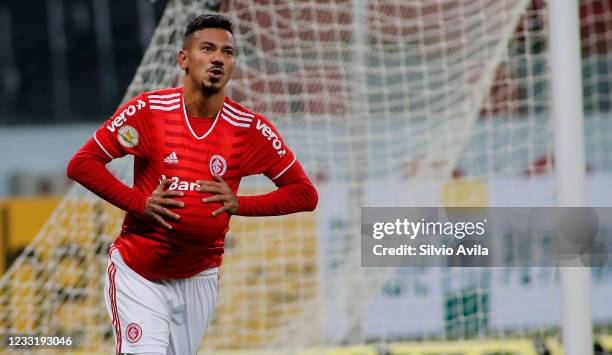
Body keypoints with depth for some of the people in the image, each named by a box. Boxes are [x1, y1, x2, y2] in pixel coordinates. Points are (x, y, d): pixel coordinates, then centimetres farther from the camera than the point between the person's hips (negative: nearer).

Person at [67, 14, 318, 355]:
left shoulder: (250, 129, -6)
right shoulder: (148, 110, -10)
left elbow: (305, 193, -1)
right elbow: (82, 164, -6)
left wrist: (239, 204, -15)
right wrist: (139, 202, -17)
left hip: (199, 279, 3)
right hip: (136, 273, -2)